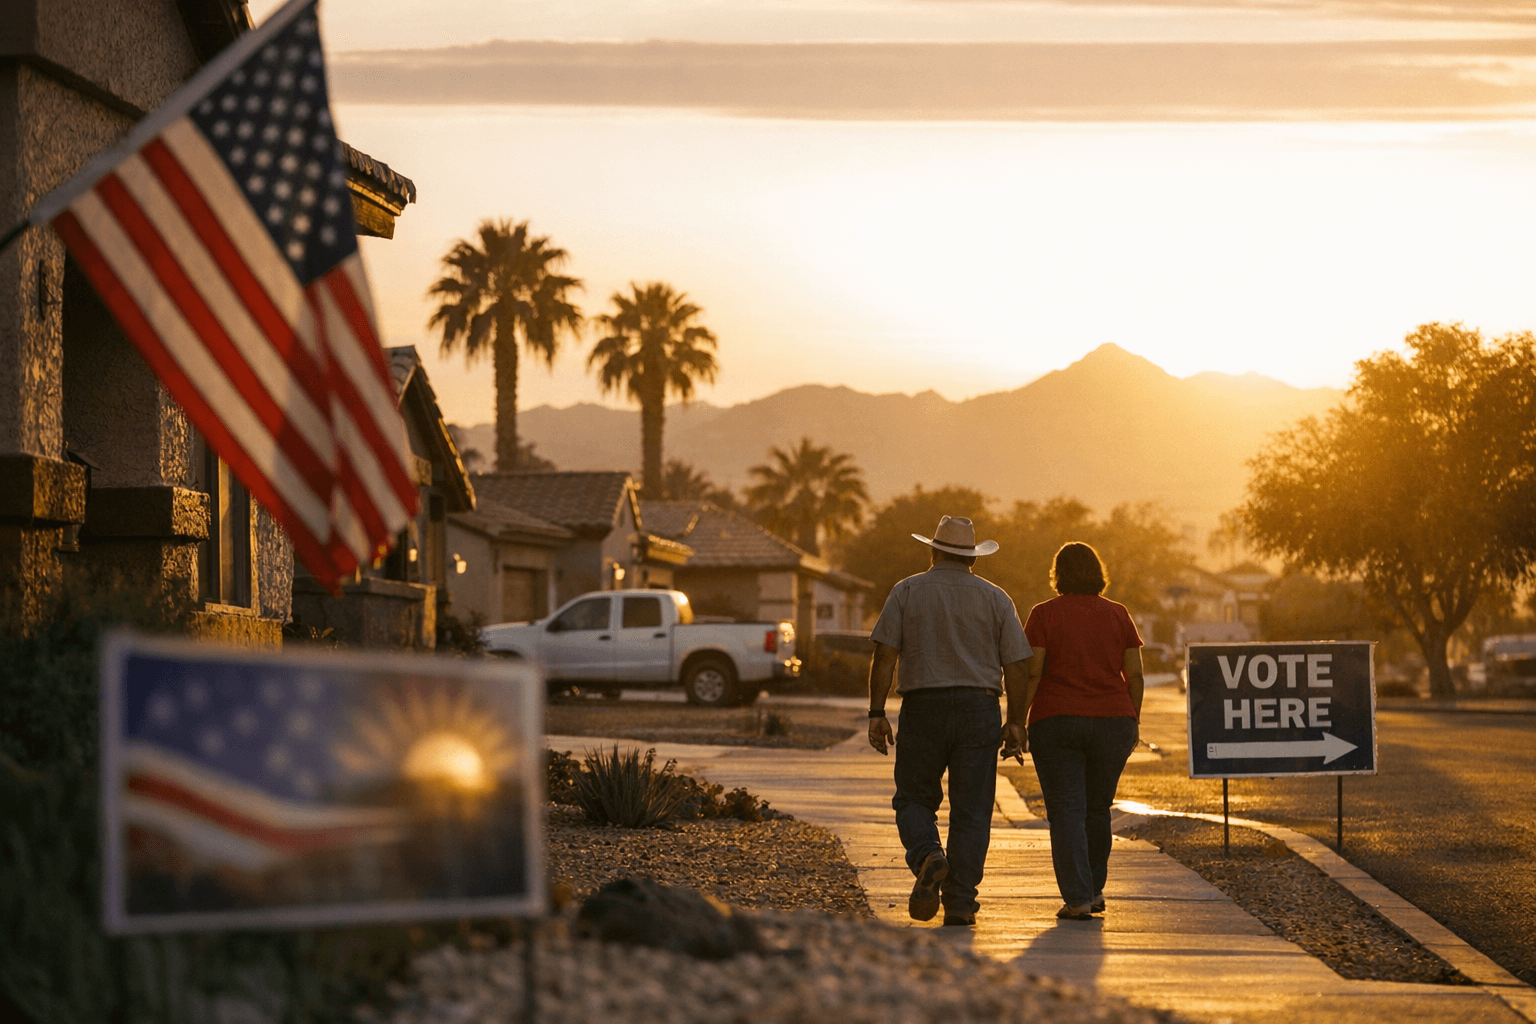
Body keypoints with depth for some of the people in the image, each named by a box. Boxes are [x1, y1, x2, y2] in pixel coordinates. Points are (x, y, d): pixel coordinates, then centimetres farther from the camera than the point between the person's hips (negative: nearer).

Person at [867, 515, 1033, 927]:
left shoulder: (906, 592, 2)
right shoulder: (995, 599, 5)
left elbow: (885, 655, -5)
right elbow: (1015, 666, 1)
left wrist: (876, 714, -3)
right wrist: (1016, 723, 7)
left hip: (922, 708, -1)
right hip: (979, 709, 1)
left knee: (914, 798, 12)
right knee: (971, 810, 4)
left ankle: (928, 857, -16)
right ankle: (959, 903, -1)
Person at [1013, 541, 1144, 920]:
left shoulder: (1044, 615, -3)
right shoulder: (1118, 615, 5)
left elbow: (1030, 673, -9)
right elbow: (1135, 675, 4)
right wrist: (1133, 721, 14)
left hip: (1057, 721, -3)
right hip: (1113, 722, 3)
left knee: (1067, 812, -2)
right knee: (1098, 809, 18)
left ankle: (1077, 899, -11)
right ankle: (1094, 890, 27)